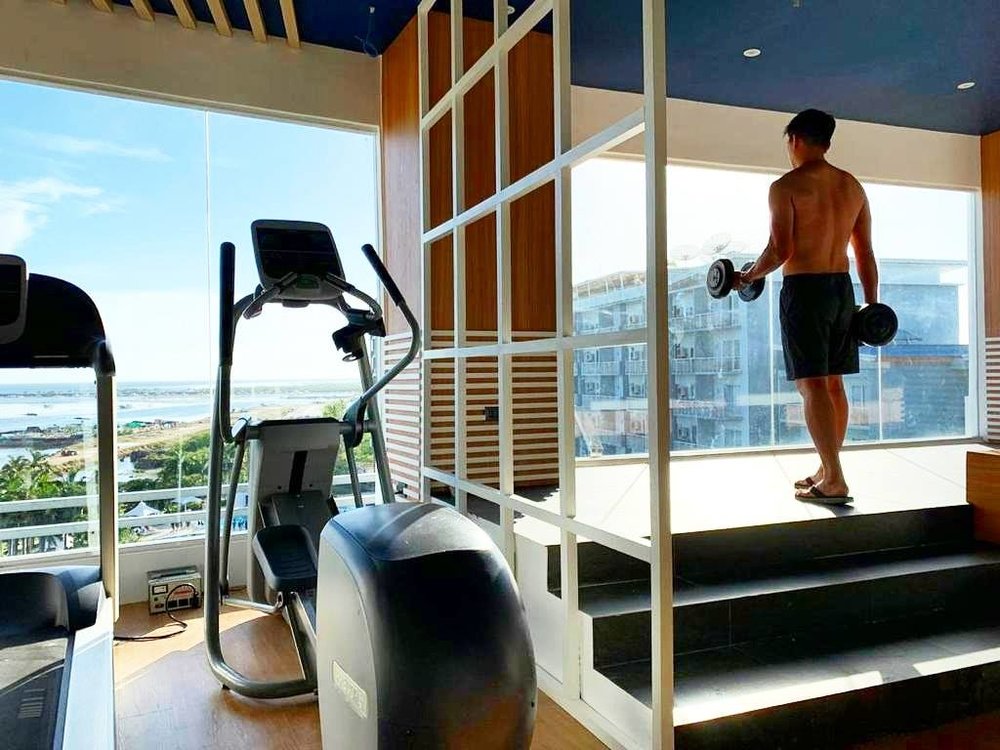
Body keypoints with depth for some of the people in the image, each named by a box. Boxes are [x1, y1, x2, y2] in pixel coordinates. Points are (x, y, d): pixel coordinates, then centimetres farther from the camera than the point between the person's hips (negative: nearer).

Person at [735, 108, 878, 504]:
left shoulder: (786, 186, -8)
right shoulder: (853, 186, 12)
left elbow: (779, 250, -15)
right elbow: (865, 253, 11)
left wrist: (748, 277, 2)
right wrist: (872, 304, 14)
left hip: (803, 289, -7)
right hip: (842, 288, 7)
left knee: (812, 385, -7)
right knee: (834, 383, 13)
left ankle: (834, 482, -10)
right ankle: (826, 470, 22)